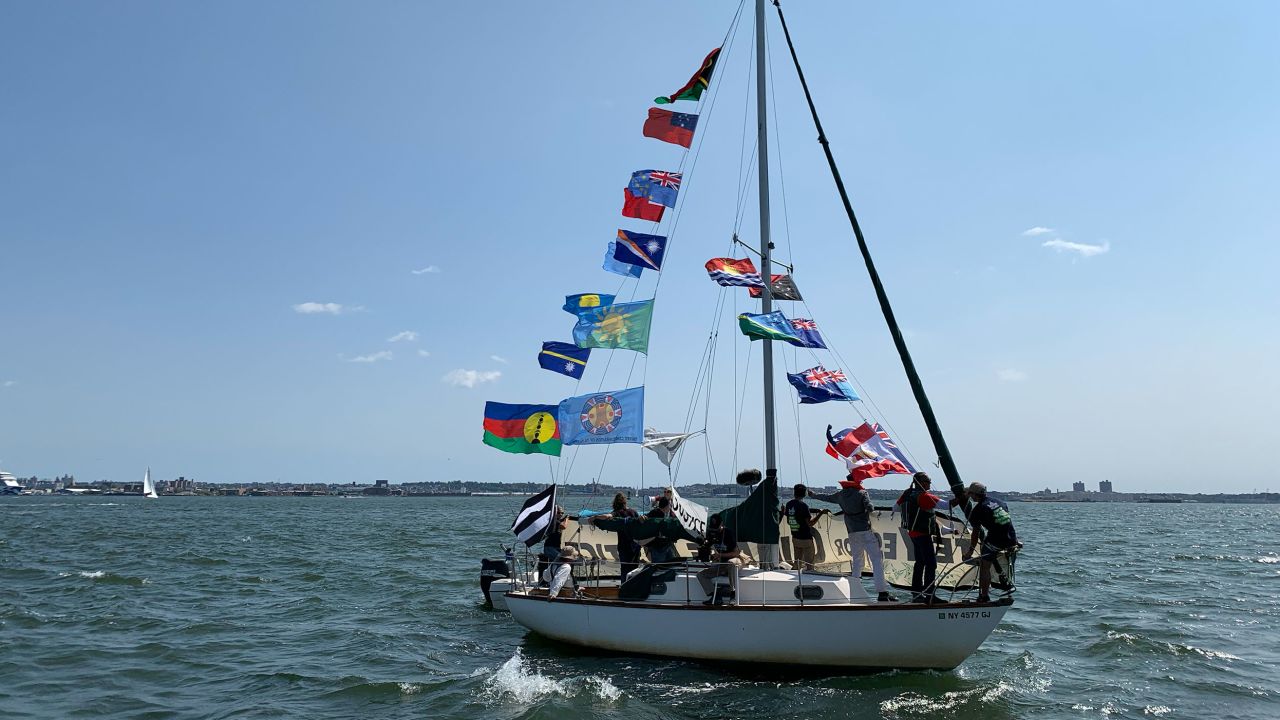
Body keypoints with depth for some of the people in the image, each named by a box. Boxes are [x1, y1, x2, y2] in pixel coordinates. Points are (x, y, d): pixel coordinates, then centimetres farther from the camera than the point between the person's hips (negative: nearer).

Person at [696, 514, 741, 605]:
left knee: (731, 563, -43)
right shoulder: (711, 534, 4)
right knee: (700, 574, -11)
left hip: (735, 561, -6)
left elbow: (736, 553, -15)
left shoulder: (729, 533, -15)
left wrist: (720, 555, -21)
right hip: (719, 566, 6)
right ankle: (714, 596, -17)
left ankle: (733, 593, -36)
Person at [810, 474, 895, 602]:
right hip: (865, 531, -6)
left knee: (856, 561, 16)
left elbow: (827, 498, 25)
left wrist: (813, 495, 43)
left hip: (852, 533, 6)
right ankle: (882, 593, -14)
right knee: (877, 560, -6)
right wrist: (872, 508, 6)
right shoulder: (862, 493, -5)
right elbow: (869, 508, -18)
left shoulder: (840, 494, 11)